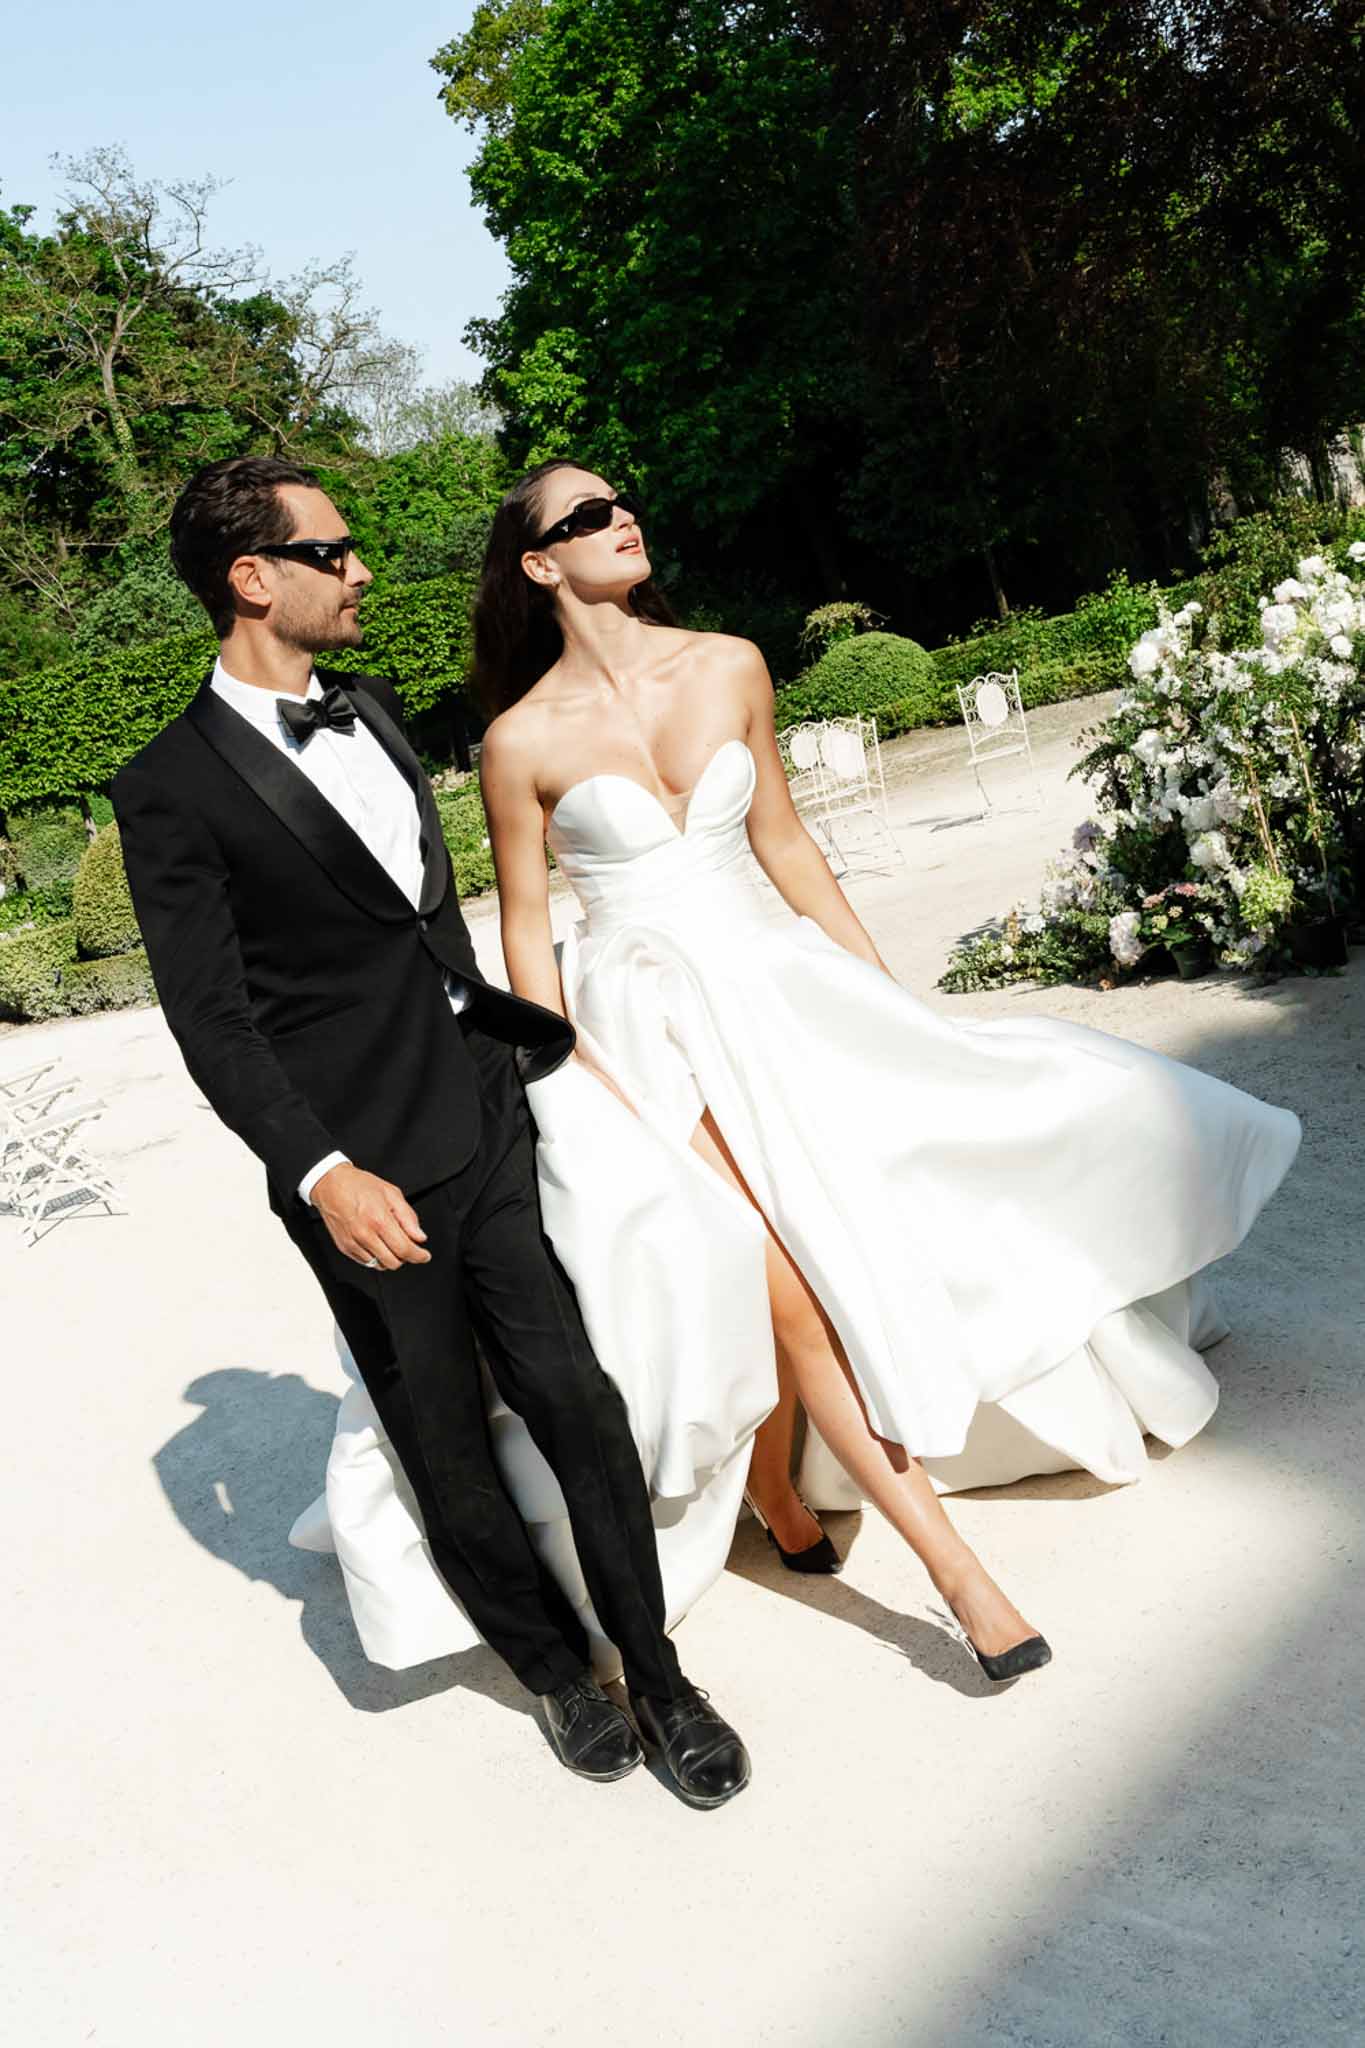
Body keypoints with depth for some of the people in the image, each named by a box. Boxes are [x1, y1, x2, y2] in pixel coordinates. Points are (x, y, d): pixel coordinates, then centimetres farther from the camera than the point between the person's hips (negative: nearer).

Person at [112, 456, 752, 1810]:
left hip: (490, 1123, 5)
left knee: (576, 1401, 3)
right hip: (367, 1177, -5)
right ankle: (557, 1672, 32)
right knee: (450, 1460, 9)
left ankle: (658, 1674, 21)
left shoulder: (372, 710, 12)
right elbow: (210, 1022, -12)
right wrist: (325, 1175, -22)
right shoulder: (173, 791, -10)